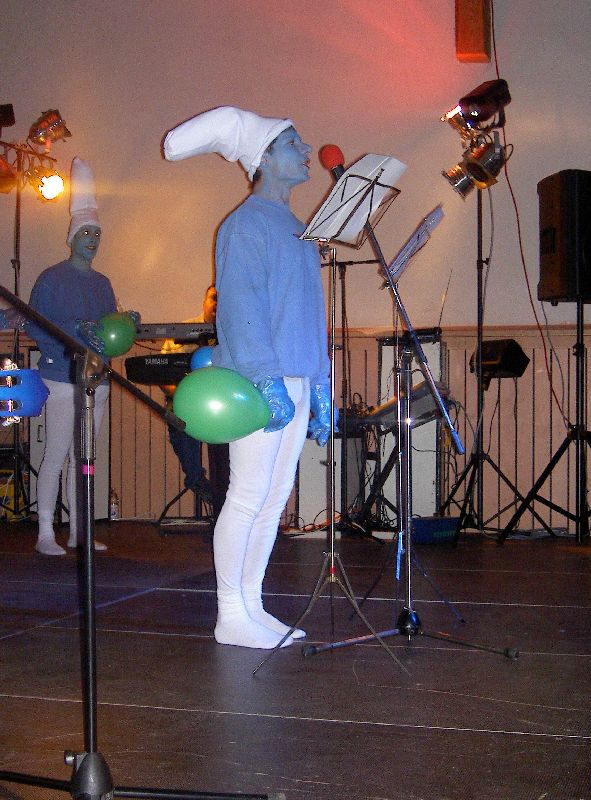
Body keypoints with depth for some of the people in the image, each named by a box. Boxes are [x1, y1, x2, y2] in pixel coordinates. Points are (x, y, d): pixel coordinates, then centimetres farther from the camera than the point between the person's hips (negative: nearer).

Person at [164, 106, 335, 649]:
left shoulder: (295, 228, 21)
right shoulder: (247, 222, -6)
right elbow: (241, 305, -16)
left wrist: (319, 388, 17)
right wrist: (268, 379, -24)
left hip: (294, 381, 8)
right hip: (257, 381, -8)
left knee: (274, 500, 9)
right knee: (249, 496, -5)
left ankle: (251, 607, 17)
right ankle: (231, 617, 2)